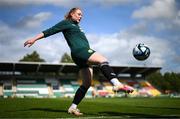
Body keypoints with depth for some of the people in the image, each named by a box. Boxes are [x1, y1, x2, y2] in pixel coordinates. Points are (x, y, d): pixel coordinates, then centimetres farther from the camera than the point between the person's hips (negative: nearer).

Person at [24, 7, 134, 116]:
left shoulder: (76, 26, 33)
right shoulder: (65, 23, 9)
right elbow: (50, 31, 3)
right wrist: (34, 39, -3)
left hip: (85, 51, 9)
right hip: (79, 50, -9)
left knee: (87, 83, 4)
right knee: (103, 60, -29)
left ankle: (73, 108, 9)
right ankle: (117, 84, -50)